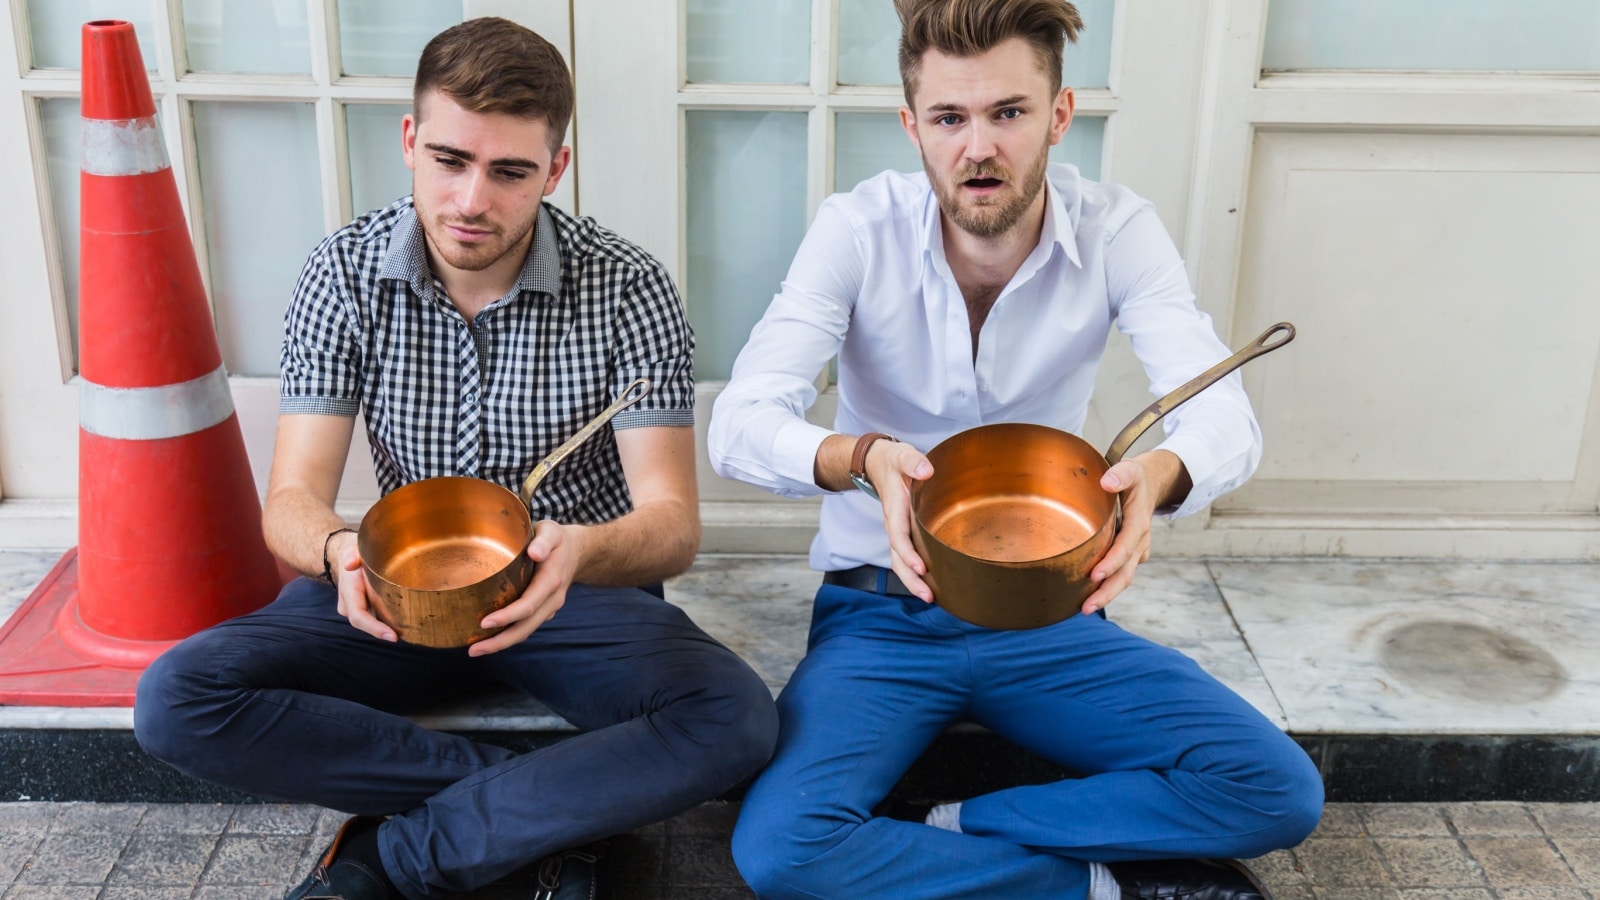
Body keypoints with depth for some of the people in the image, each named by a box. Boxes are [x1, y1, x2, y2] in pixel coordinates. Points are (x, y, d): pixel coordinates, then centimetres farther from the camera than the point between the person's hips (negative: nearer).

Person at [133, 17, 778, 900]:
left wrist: (581, 552, -42)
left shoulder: (626, 287, -14)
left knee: (733, 722, -30)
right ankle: (556, 810, -17)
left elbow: (673, 521, -18)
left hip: (580, 591, -1)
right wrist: (338, 549, -36)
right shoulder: (344, 274, -8)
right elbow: (292, 500, -11)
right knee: (177, 698, -21)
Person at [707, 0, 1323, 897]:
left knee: (1278, 792, -17)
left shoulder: (1117, 232, -8)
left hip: (1046, 610, 2)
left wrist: (1161, 473, -42)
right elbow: (740, 423, -21)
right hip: (883, 608, -1)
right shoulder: (860, 229, -12)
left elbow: (1229, 419, -18)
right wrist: (861, 455, -43)